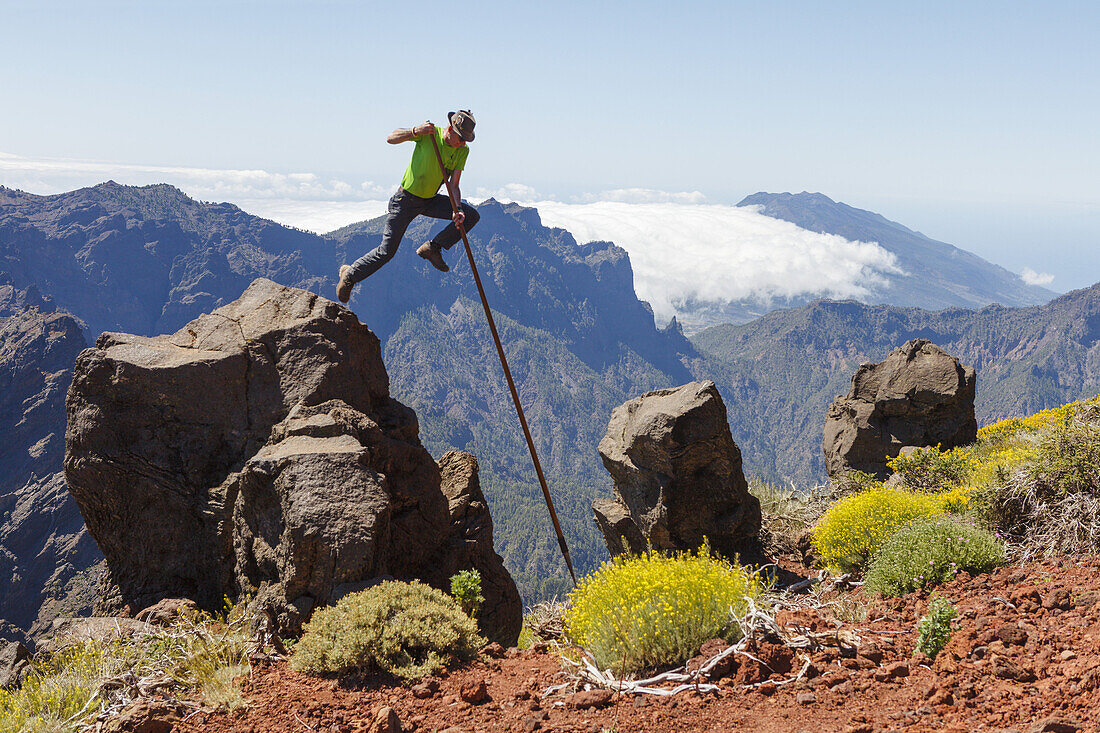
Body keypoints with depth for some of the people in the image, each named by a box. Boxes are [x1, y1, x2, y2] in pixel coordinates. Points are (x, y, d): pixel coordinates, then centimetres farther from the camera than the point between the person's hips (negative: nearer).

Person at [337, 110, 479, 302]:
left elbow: (454, 186, -5)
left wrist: (457, 210, -23)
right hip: (406, 200, -5)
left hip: (430, 201, 5)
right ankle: (349, 274, 13)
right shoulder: (429, 133, -16)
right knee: (387, 250, -9)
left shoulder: (463, 151, -5)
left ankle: (432, 248, 1)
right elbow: (391, 138, -17)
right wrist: (415, 131, -35)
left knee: (471, 215, -10)